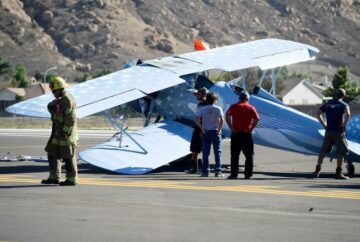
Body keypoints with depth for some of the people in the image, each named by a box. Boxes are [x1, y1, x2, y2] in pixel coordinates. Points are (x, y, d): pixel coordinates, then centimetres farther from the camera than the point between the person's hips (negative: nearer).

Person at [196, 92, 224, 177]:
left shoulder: (202, 109, 1)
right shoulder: (218, 109, -4)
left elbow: (197, 121, -8)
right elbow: (222, 120, -16)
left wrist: (202, 129, -1)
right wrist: (219, 129, -8)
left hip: (206, 132, 1)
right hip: (215, 132, -1)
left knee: (205, 152, 6)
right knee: (217, 152, 4)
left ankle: (205, 171, 4)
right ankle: (218, 171, -1)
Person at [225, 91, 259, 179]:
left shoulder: (234, 107, 4)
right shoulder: (251, 108, 4)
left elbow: (227, 116, -13)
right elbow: (256, 119, -11)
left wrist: (231, 128, -10)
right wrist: (251, 128, -4)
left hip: (236, 133, 0)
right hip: (247, 134, 0)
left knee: (234, 155, 4)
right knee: (249, 155, 8)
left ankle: (234, 174, 1)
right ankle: (248, 174, 6)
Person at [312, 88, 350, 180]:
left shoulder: (328, 104, 12)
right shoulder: (343, 104, -4)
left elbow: (318, 114, 12)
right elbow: (347, 114, -23)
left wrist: (323, 124, 13)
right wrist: (344, 124, -12)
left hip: (328, 131, 5)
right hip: (338, 131, -5)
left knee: (323, 151, 14)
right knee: (342, 151, 0)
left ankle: (317, 170, 18)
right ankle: (338, 173, -5)